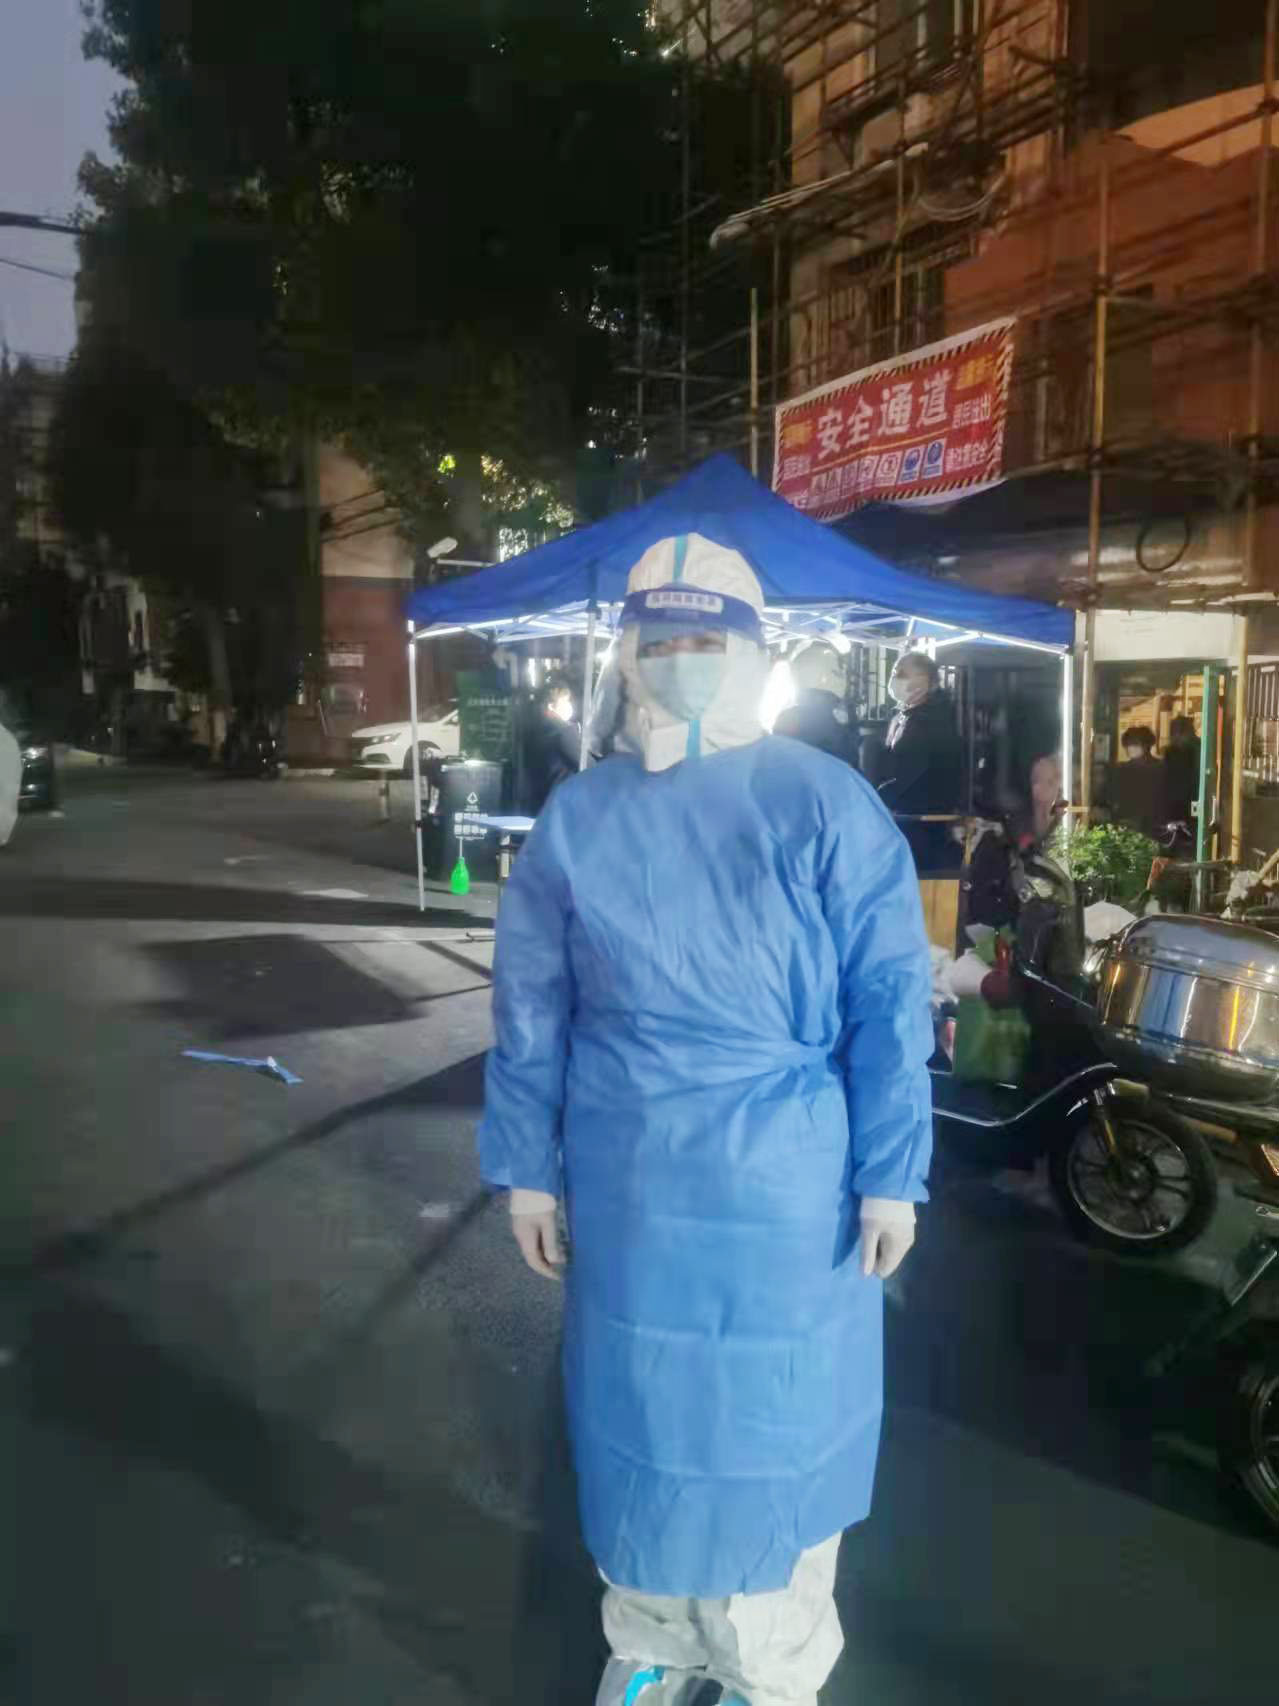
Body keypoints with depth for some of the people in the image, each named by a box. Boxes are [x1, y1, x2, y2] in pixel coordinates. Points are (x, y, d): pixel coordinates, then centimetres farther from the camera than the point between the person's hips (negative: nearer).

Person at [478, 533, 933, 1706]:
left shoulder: (826, 807, -9)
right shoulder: (579, 818, -1)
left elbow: (889, 1002, -9)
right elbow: (529, 1007, 2)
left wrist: (889, 1173, -10)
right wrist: (528, 1168, 3)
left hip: (789, 1185, -2)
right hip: (628, 1182, 2)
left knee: (777, 1420, 15)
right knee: (639, 1410, 19)